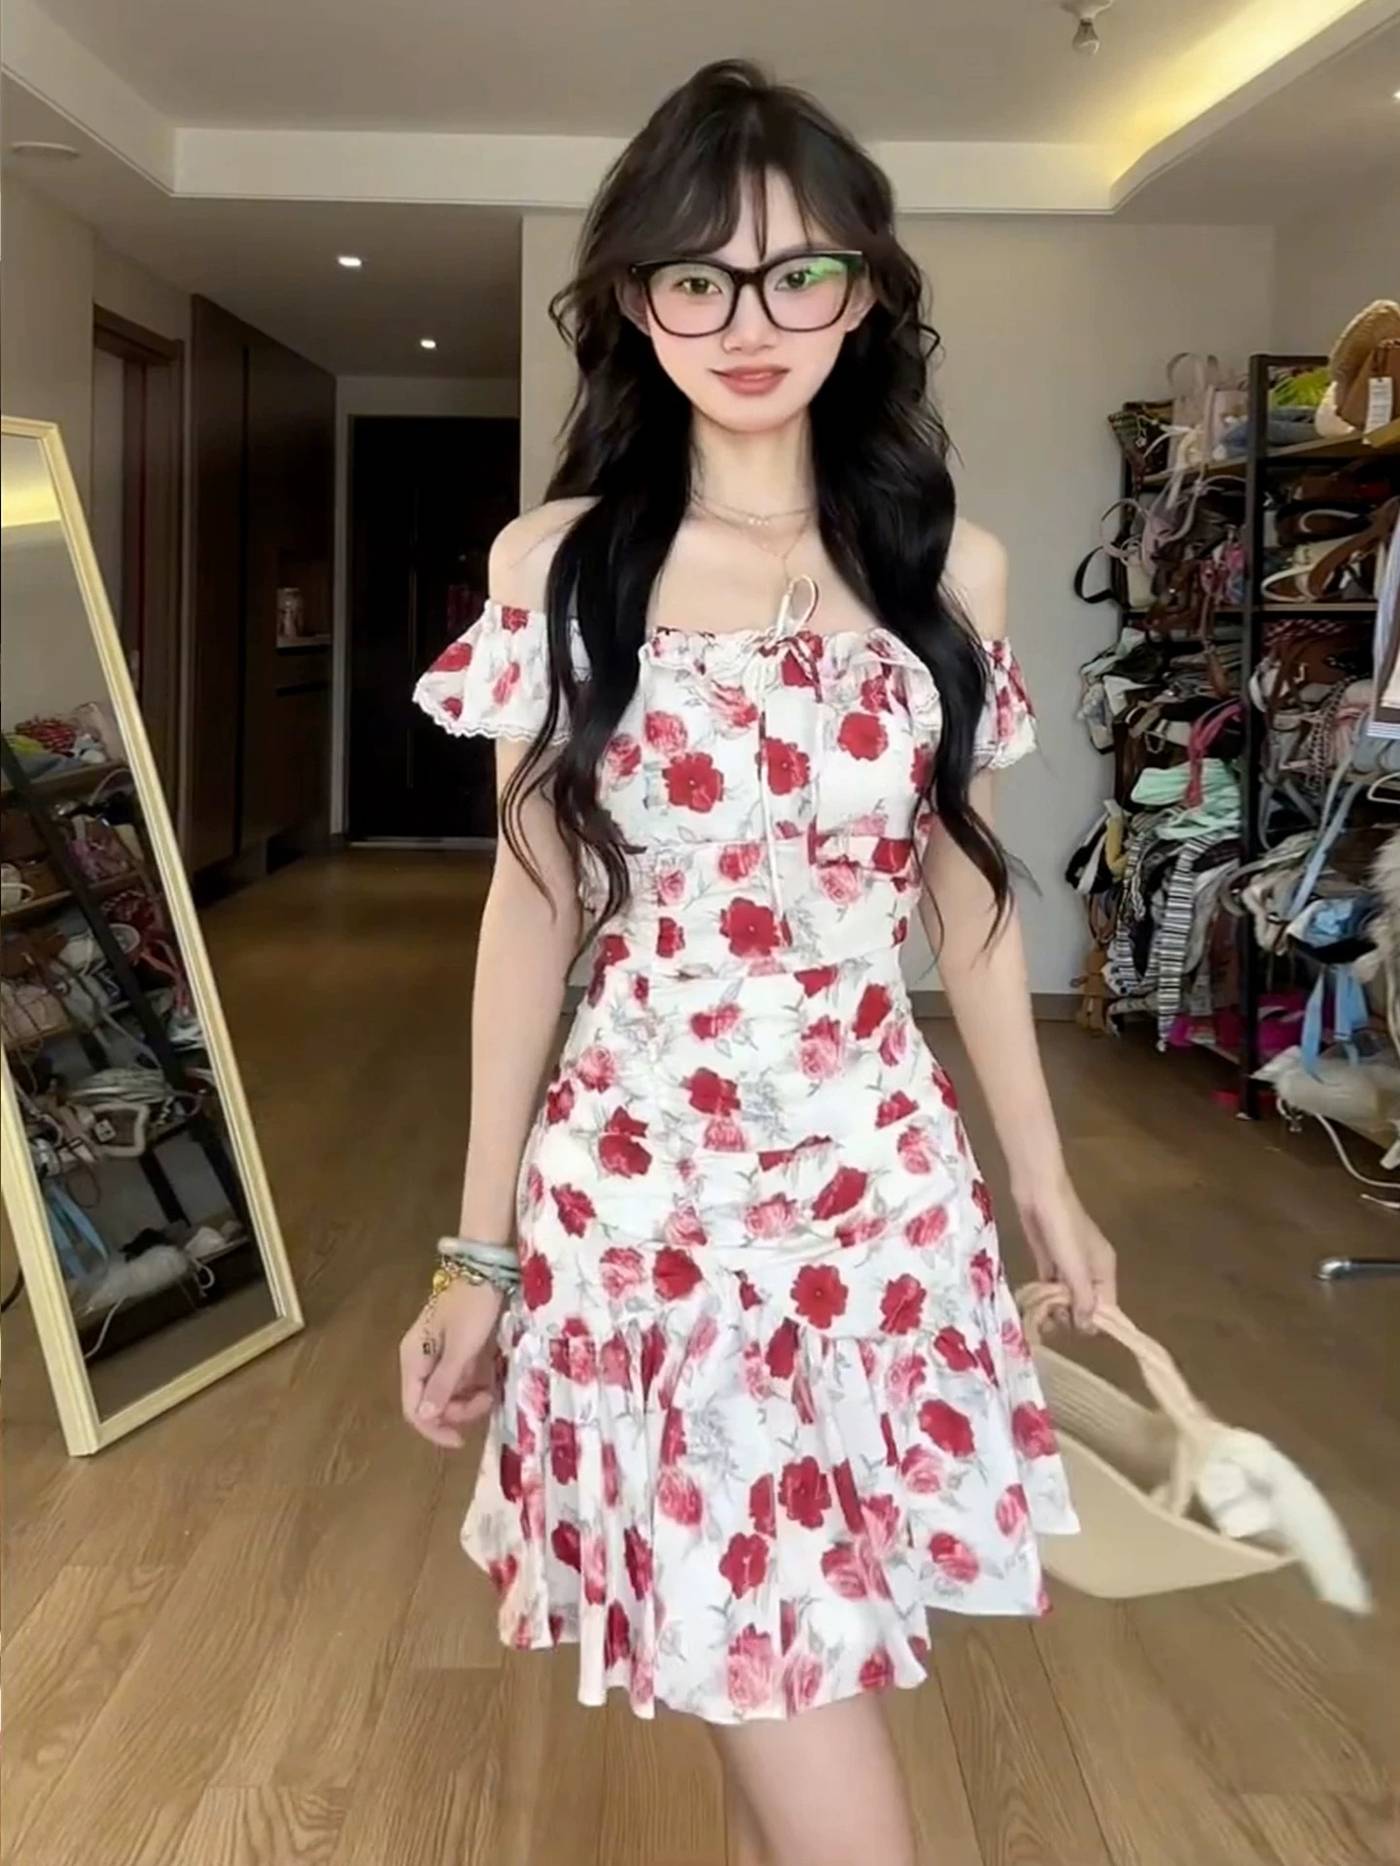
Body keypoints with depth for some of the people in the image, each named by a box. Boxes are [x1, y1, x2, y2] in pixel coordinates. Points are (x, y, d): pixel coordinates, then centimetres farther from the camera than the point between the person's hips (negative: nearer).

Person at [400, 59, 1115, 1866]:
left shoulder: (949, 566, 2)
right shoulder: (555, 564, -2)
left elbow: (965, 895, 10)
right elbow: (530, 908, 0)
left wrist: (1042, 1174, 15)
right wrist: (479, 1246, 1)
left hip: (881, 1172, 2)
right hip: (635, 1175, -2)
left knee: (795, 1651, 12)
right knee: (764, 1652, 1)